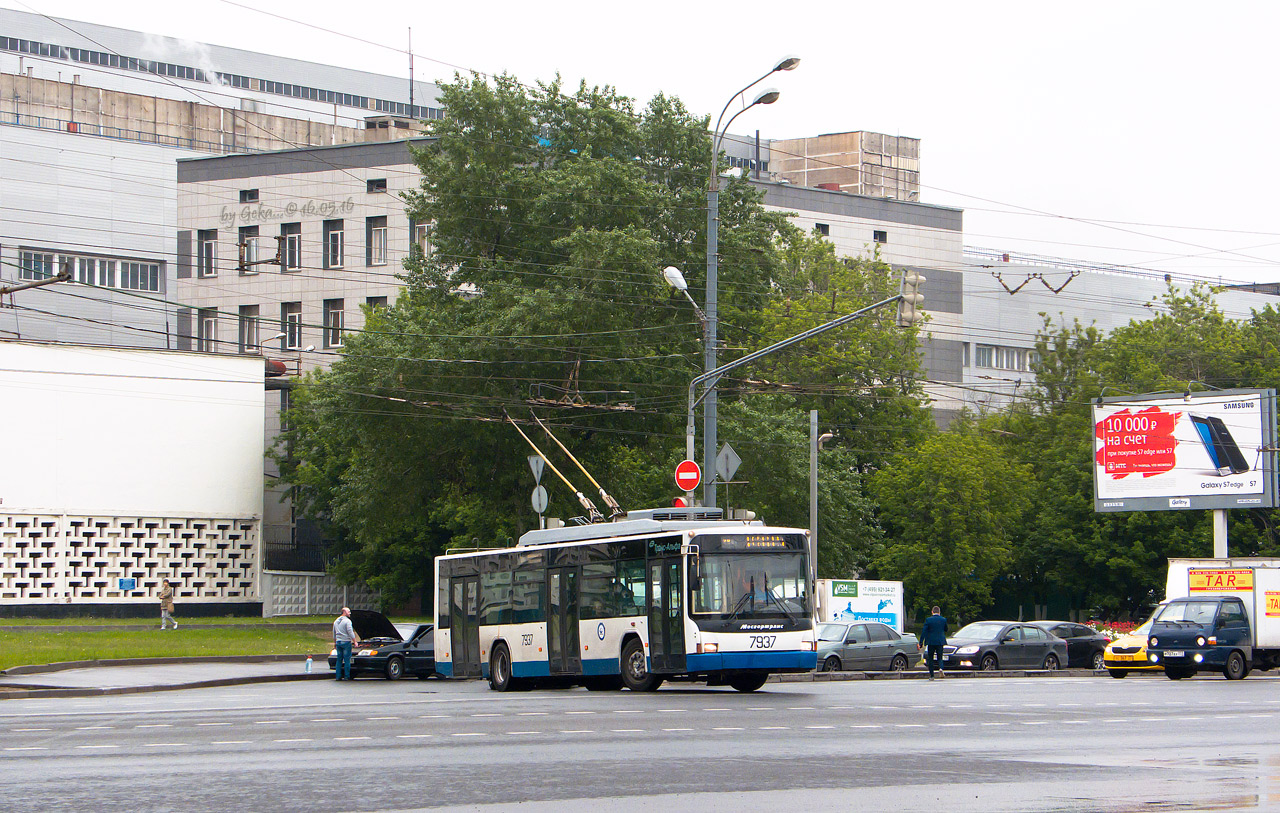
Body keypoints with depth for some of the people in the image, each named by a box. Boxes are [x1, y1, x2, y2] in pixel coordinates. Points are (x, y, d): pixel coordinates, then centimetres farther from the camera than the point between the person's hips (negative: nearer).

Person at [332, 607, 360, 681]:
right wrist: (355, 641, -9)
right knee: (347, 660, -3)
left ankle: (338, 676, 7)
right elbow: (350, 632, -15)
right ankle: (347, 676, -4)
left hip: (338, 642, 7)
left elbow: (334, 634, 21)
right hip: (346, 642, -7)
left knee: (339, 660, 9)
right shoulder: (347, 621, -10)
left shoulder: (336, 622, 15)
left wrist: (335, 643, 28)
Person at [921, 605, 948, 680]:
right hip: (940, 641, 2)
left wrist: (921, 642, -6)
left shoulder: (928, 620, -5)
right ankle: (940, 669, -23)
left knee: (930, 659, 9)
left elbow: (924, 631, -7)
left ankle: (931, 675, 7)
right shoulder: (943, 620, 0)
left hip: (931, 642, -2)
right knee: (939, 658, 8)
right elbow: (946, 630, 16)